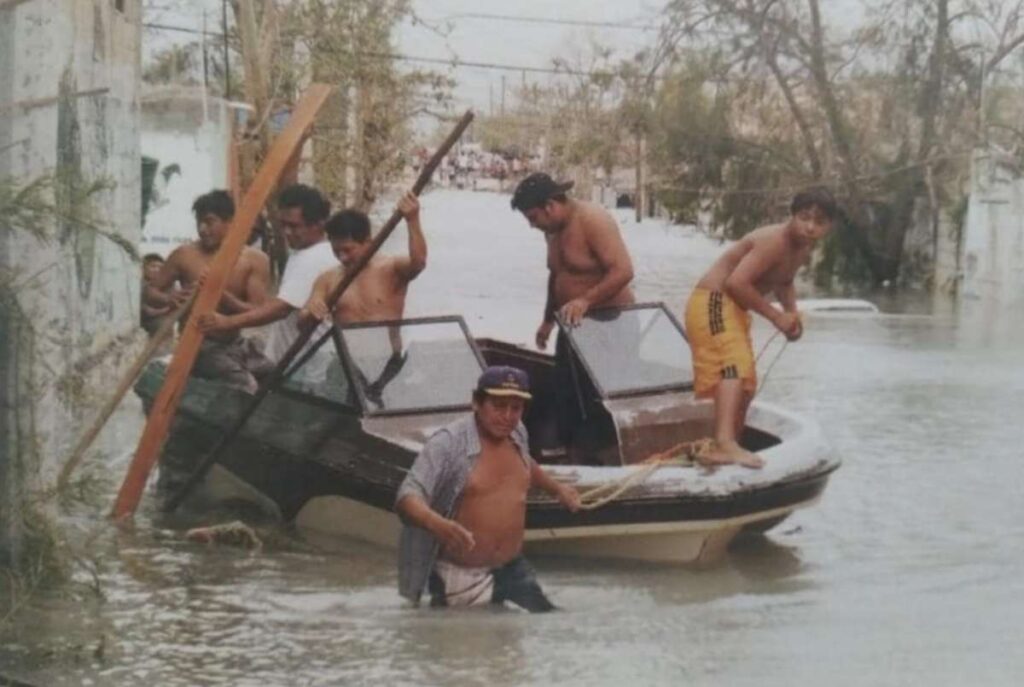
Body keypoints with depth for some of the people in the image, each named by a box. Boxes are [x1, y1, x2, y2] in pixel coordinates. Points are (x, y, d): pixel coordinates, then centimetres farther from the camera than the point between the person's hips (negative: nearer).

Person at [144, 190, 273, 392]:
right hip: (201, 347, -4)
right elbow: (150, 291, 3)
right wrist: (169, 299, -21)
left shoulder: (254, 260, -2)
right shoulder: (184, 255, -4)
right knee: (248, 392, -26)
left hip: (237, 345, 4)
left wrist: (221, 296, -25)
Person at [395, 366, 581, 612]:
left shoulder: (517, 434, 3)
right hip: (461, 579, -7)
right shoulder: (448, 444, -21)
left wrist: (556, 488, 34)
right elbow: (407, 498, -30)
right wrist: (438, 525, -47)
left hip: (513, 568, 7)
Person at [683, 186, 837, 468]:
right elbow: (736, 282, -32)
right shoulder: (774, 242, -24)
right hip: (713, 303, -10)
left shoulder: (803, 249, 6)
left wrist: (792, 311, 6)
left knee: (746, 387, 18)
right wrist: (776, 316, -23)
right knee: (736, 367, -31)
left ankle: (729, 448, 32)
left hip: (734, 309, 11)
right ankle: (725, 445, -47)